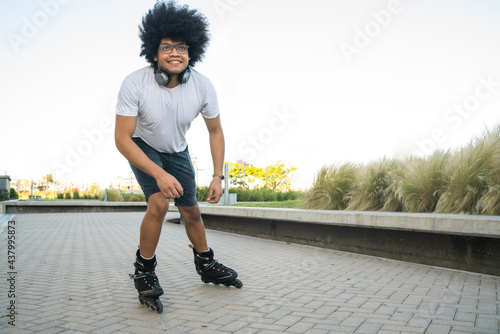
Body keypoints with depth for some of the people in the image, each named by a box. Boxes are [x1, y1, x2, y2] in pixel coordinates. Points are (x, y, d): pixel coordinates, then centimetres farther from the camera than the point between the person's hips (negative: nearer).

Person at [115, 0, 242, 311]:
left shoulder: (203, 86, -24)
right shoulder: (135, 84, -32)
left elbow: (215, 131, -9)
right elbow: (122, 139, -29)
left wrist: (218, 176, -13)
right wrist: (159, 174, -39)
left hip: (177, 151, 3)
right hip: (142, 148, -3)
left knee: (192, 210, 8)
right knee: (159, 203, -24)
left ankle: (207, 265, 31)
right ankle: (144, 269, -1)